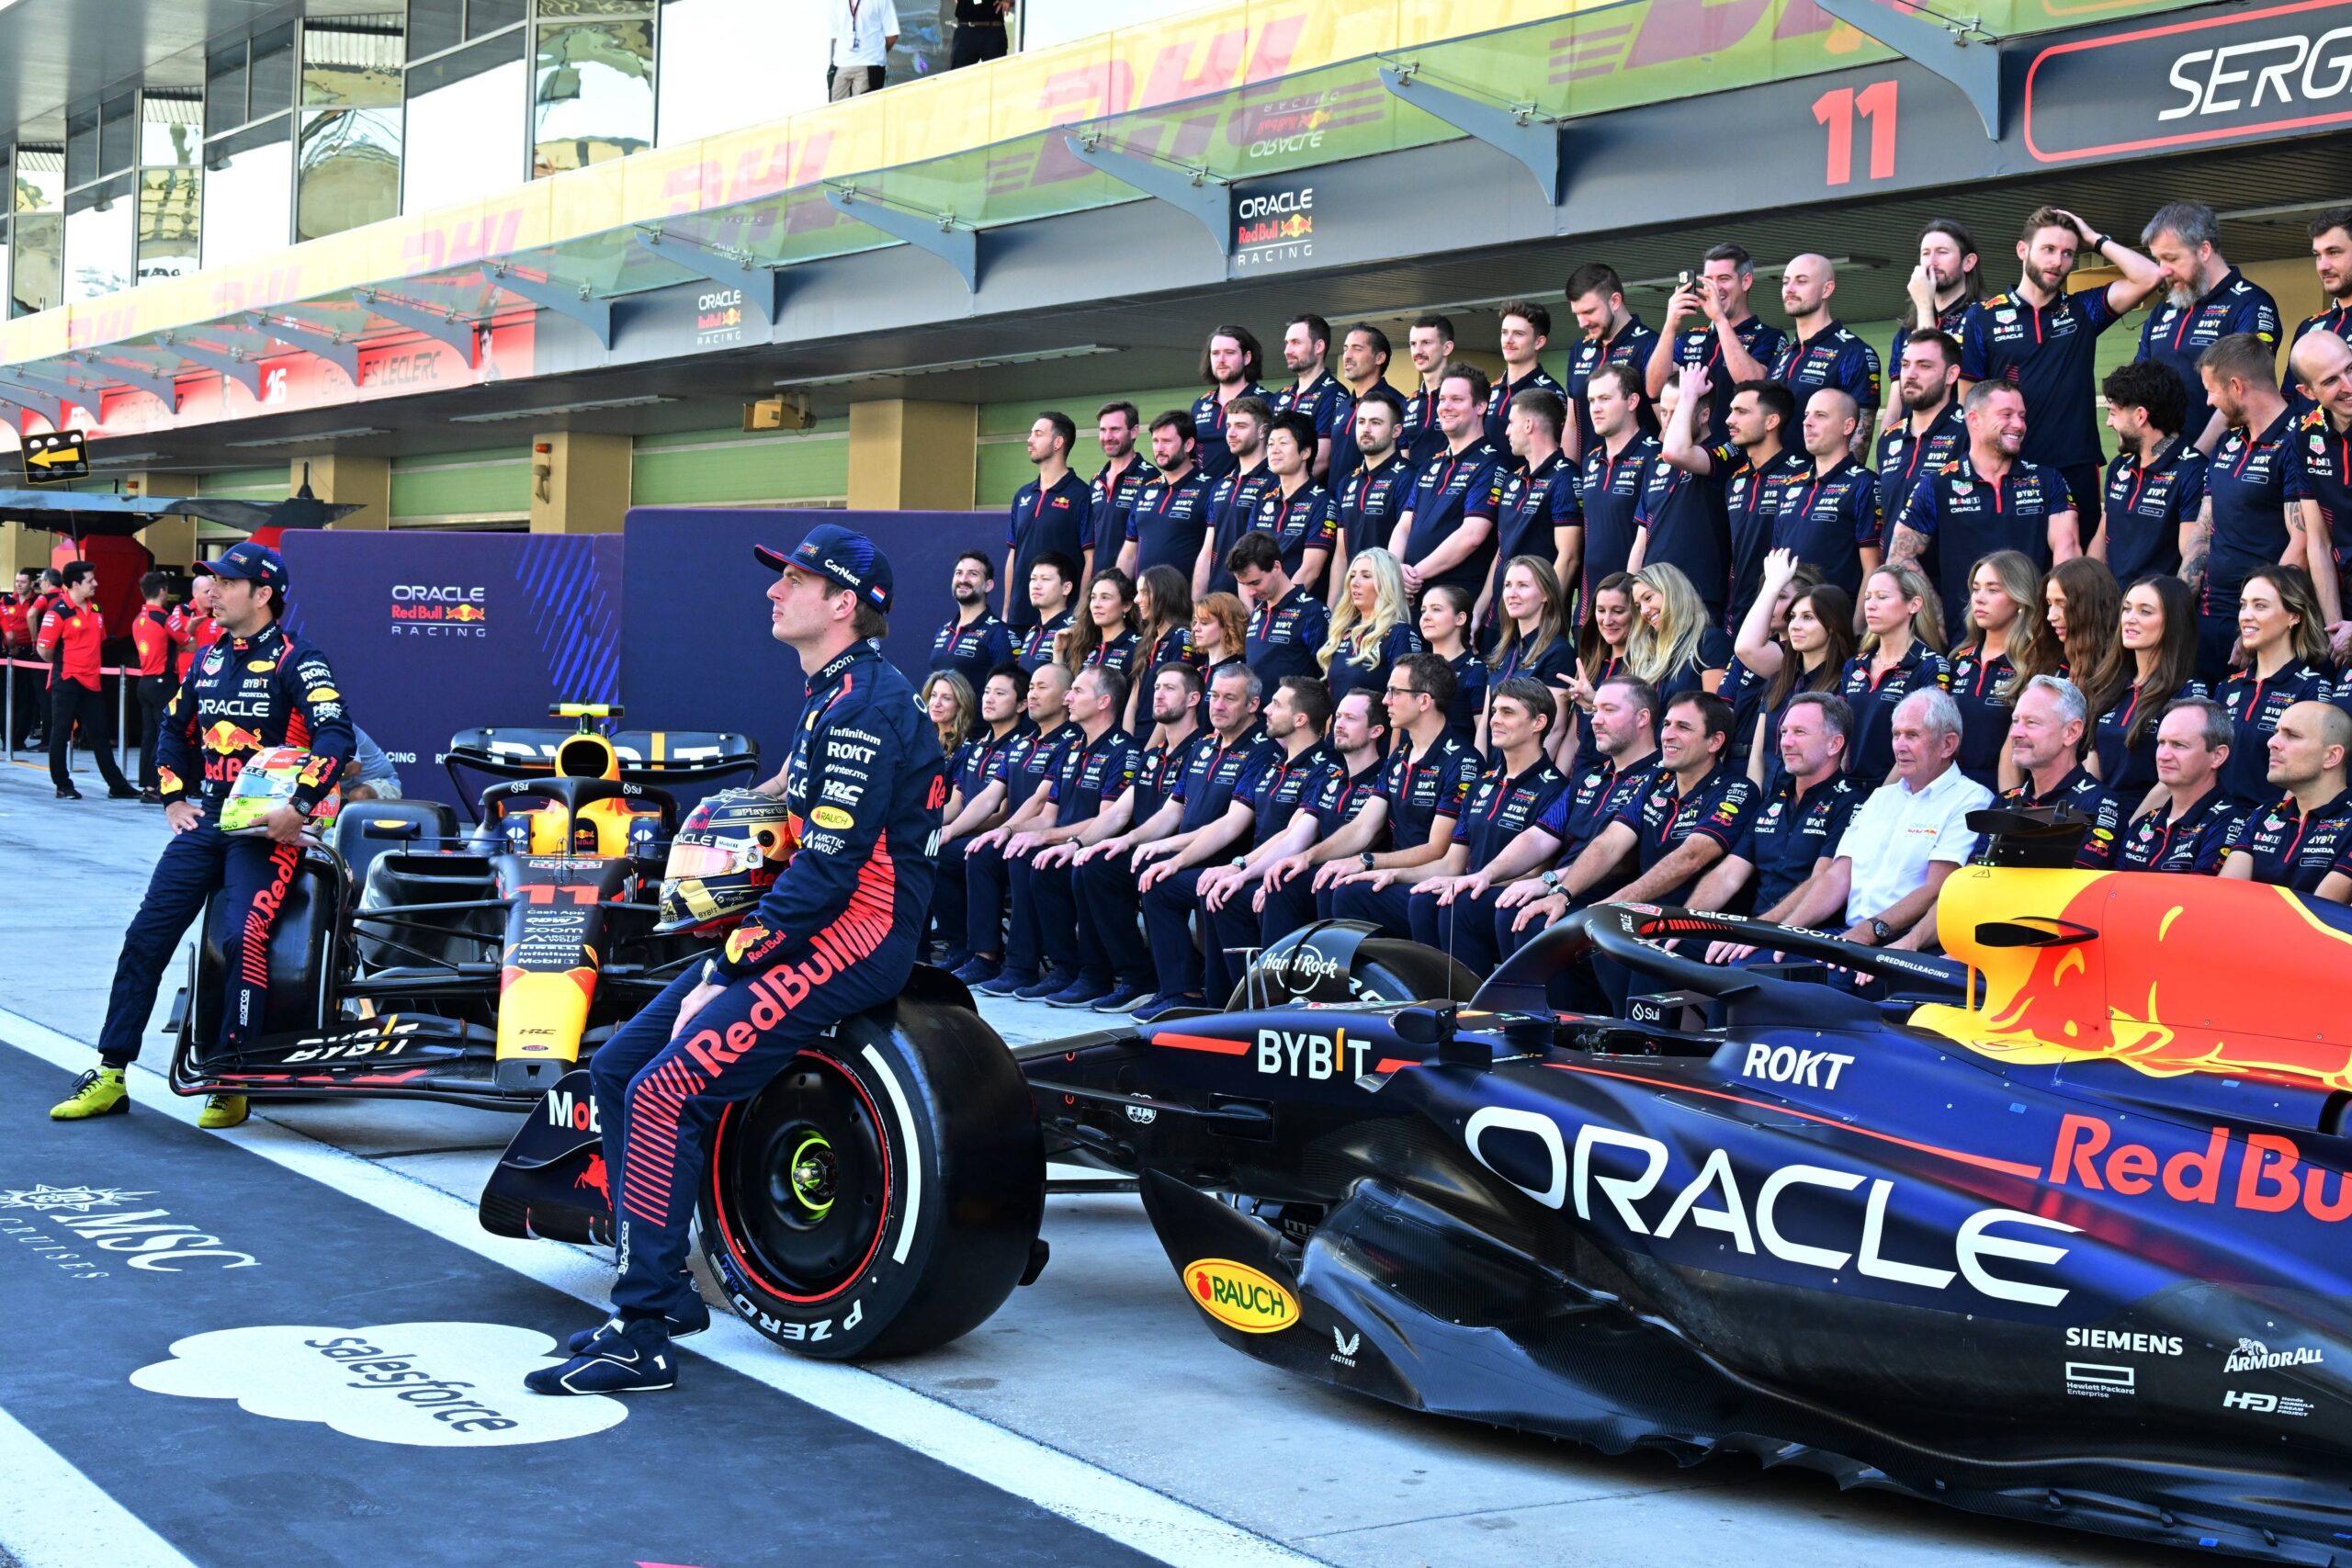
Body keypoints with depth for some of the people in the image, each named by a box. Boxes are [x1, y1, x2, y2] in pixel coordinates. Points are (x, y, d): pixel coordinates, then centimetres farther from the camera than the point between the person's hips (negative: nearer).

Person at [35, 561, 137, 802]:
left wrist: (93, 665, 14)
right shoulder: (59, 611, -12)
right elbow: (43, 649, -12)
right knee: (61, 734, 3)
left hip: (92, 681, 7)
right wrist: (63, 664, 3)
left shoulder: (95, 610, 10)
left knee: (100, 734, 9)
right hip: (67, 681, -7)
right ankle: (63, 786, 10)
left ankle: (116, 785, 12)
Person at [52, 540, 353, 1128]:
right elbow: (175, 728, 30)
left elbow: (336, 734, -17)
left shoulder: (296, 660, -6)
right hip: (205, 820, 7)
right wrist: (174, 797, 19)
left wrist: (299, 805, -25)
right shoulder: (209, 660, 15)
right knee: (147, 934, -1)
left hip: (267, 829, -7)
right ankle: (111, 1074, 4)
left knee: (244, 936, -21)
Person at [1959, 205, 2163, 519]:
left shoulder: (2083, 309, 10)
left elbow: (2150, 277, -1)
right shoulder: (1983, 317, 4)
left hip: (2076, 470, 2)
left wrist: (2095, 239, 3)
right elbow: (1968, 400, 4)